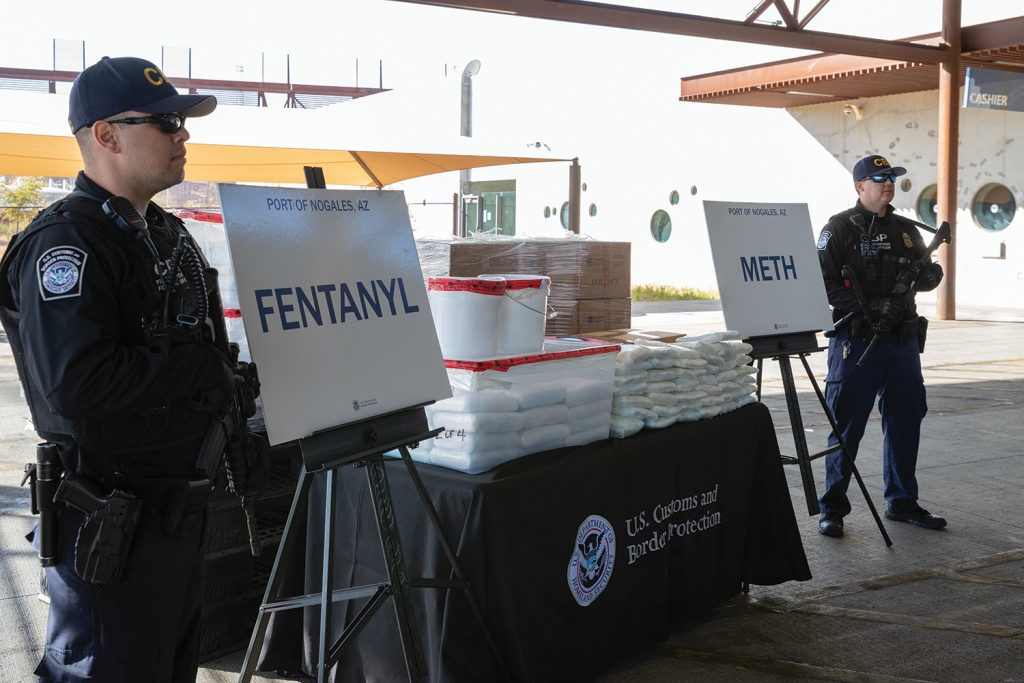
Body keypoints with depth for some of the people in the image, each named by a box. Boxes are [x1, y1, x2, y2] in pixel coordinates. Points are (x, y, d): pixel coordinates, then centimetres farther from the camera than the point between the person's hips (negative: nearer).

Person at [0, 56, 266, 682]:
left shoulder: (169, 234, 12)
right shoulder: (65, 242, -19)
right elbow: (75, 382, -32)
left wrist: (239, 434, 12)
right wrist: (200, 370, -22)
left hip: (180, 505, 9)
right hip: (113, 522, -9)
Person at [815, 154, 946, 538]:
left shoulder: (906, 230, 16)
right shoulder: (839, 229, -2)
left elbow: (929, 272, 20)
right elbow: (825, 285, -10)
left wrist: (928, 275, -5)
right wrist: (871, 308, -20)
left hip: (903, 340, 6)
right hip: (857, 341, -6)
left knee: (905, 423, 11)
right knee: (846, 426, -2)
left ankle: (902, 502, 24)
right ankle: (833, 509, 6)